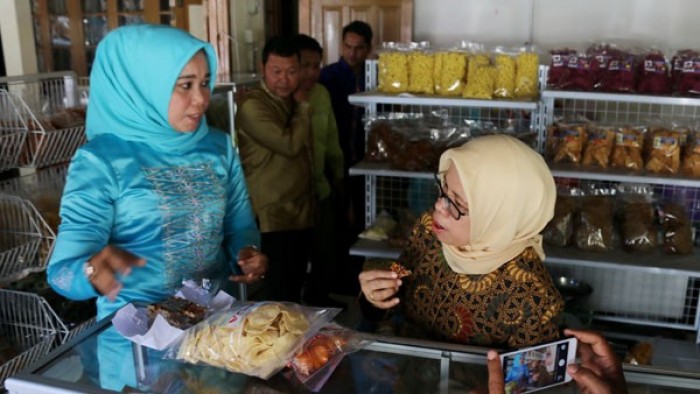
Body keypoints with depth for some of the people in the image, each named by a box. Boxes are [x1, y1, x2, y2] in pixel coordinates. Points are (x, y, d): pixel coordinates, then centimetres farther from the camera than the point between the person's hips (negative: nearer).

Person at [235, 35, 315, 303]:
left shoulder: (291, 100, 13)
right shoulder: (253, 106, -15)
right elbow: (290, 144, -23)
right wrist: (304, 107, -9)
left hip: (301, 213, 8)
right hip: (274, 217, -8)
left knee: (294, 292, 16)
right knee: (279, 297, -5)